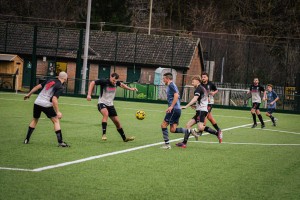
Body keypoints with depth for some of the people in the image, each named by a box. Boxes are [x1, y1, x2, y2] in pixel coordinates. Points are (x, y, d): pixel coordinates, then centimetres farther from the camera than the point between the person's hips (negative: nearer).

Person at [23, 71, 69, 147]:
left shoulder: (50, 81, 12)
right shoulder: (60, 87, -7)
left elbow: (37, 87, 12)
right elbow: (54, 99, -18)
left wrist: (29, 94, 24)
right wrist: (58, 112, -17)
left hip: (37, 102, 6)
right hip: (46, 105, -6)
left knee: (35, 120, 24)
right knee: (56, 121, 4)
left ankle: (27, 139, 24)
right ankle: (60, 142, -3)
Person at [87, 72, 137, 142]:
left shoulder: (116, 83, -3)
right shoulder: (104, 82, -19)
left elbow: (121, 84, 22)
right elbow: (92, 83, -17)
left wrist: (130, 88, 14)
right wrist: (89, 94, -25)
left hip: (110, 105, 6)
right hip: (102, 103, -6)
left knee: (117, 122, 8)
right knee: (106, 113, -37)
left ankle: (124, 138, 22)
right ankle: (104, 134, -36)